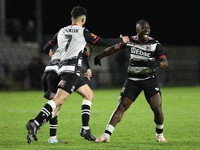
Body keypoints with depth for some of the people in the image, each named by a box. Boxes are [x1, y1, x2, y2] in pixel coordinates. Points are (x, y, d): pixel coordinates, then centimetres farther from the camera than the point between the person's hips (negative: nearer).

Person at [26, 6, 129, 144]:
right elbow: (104, 42, 3)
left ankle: (85, 129, 12)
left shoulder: (61, 32, 16)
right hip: (72, 70, -8)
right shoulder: (83, 32, -2)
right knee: (59, 100, -19)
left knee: (89, 95, 18)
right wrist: (122, 40, 18)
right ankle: (35, 124, -32)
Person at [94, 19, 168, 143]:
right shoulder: (130, 41, -1)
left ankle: (160, 134, 14)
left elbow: (165, 63, -7)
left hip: (150, 80, -1)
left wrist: (157, 63, -29)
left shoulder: (155, 44, -6)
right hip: (133, 80, 1)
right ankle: (106, 135, -6)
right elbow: (114, 48, 14)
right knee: (121, 107, -7)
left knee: (157, 109, -11)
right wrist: (99, 57, 15)